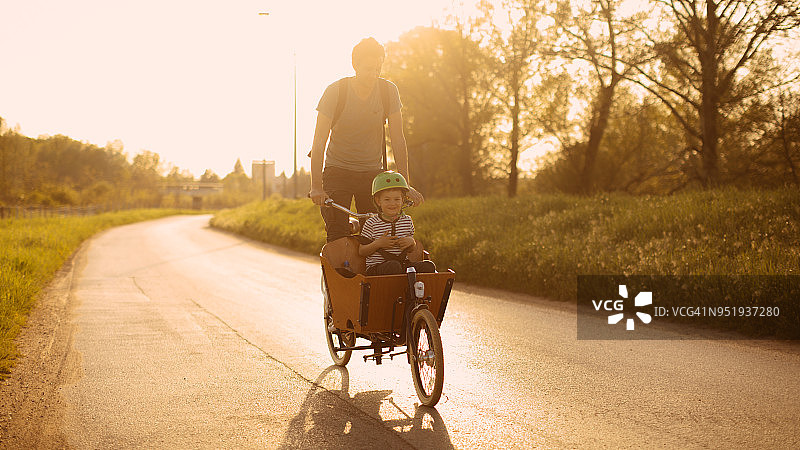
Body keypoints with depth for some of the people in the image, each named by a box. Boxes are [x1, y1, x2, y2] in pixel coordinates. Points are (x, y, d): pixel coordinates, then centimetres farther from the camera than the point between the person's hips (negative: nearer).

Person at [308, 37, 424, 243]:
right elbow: (319, 143, -18)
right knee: (338, 237, -13)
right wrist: (316, 187, -29)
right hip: (337, 170, -2)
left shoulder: (388, 91, -8)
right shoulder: (335, 92, -15)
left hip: (372, 172, 2)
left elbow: (398, 140, -6)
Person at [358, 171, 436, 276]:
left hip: (402, 264, 4)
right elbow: (361, 251, -1)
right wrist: (378, 244, -18)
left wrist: (412, 242, -5)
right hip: (376, 267, -4)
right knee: (393, 266, -38)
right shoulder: (371, 223, -3)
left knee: (429, 266, -20)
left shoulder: (407, 221, 9)